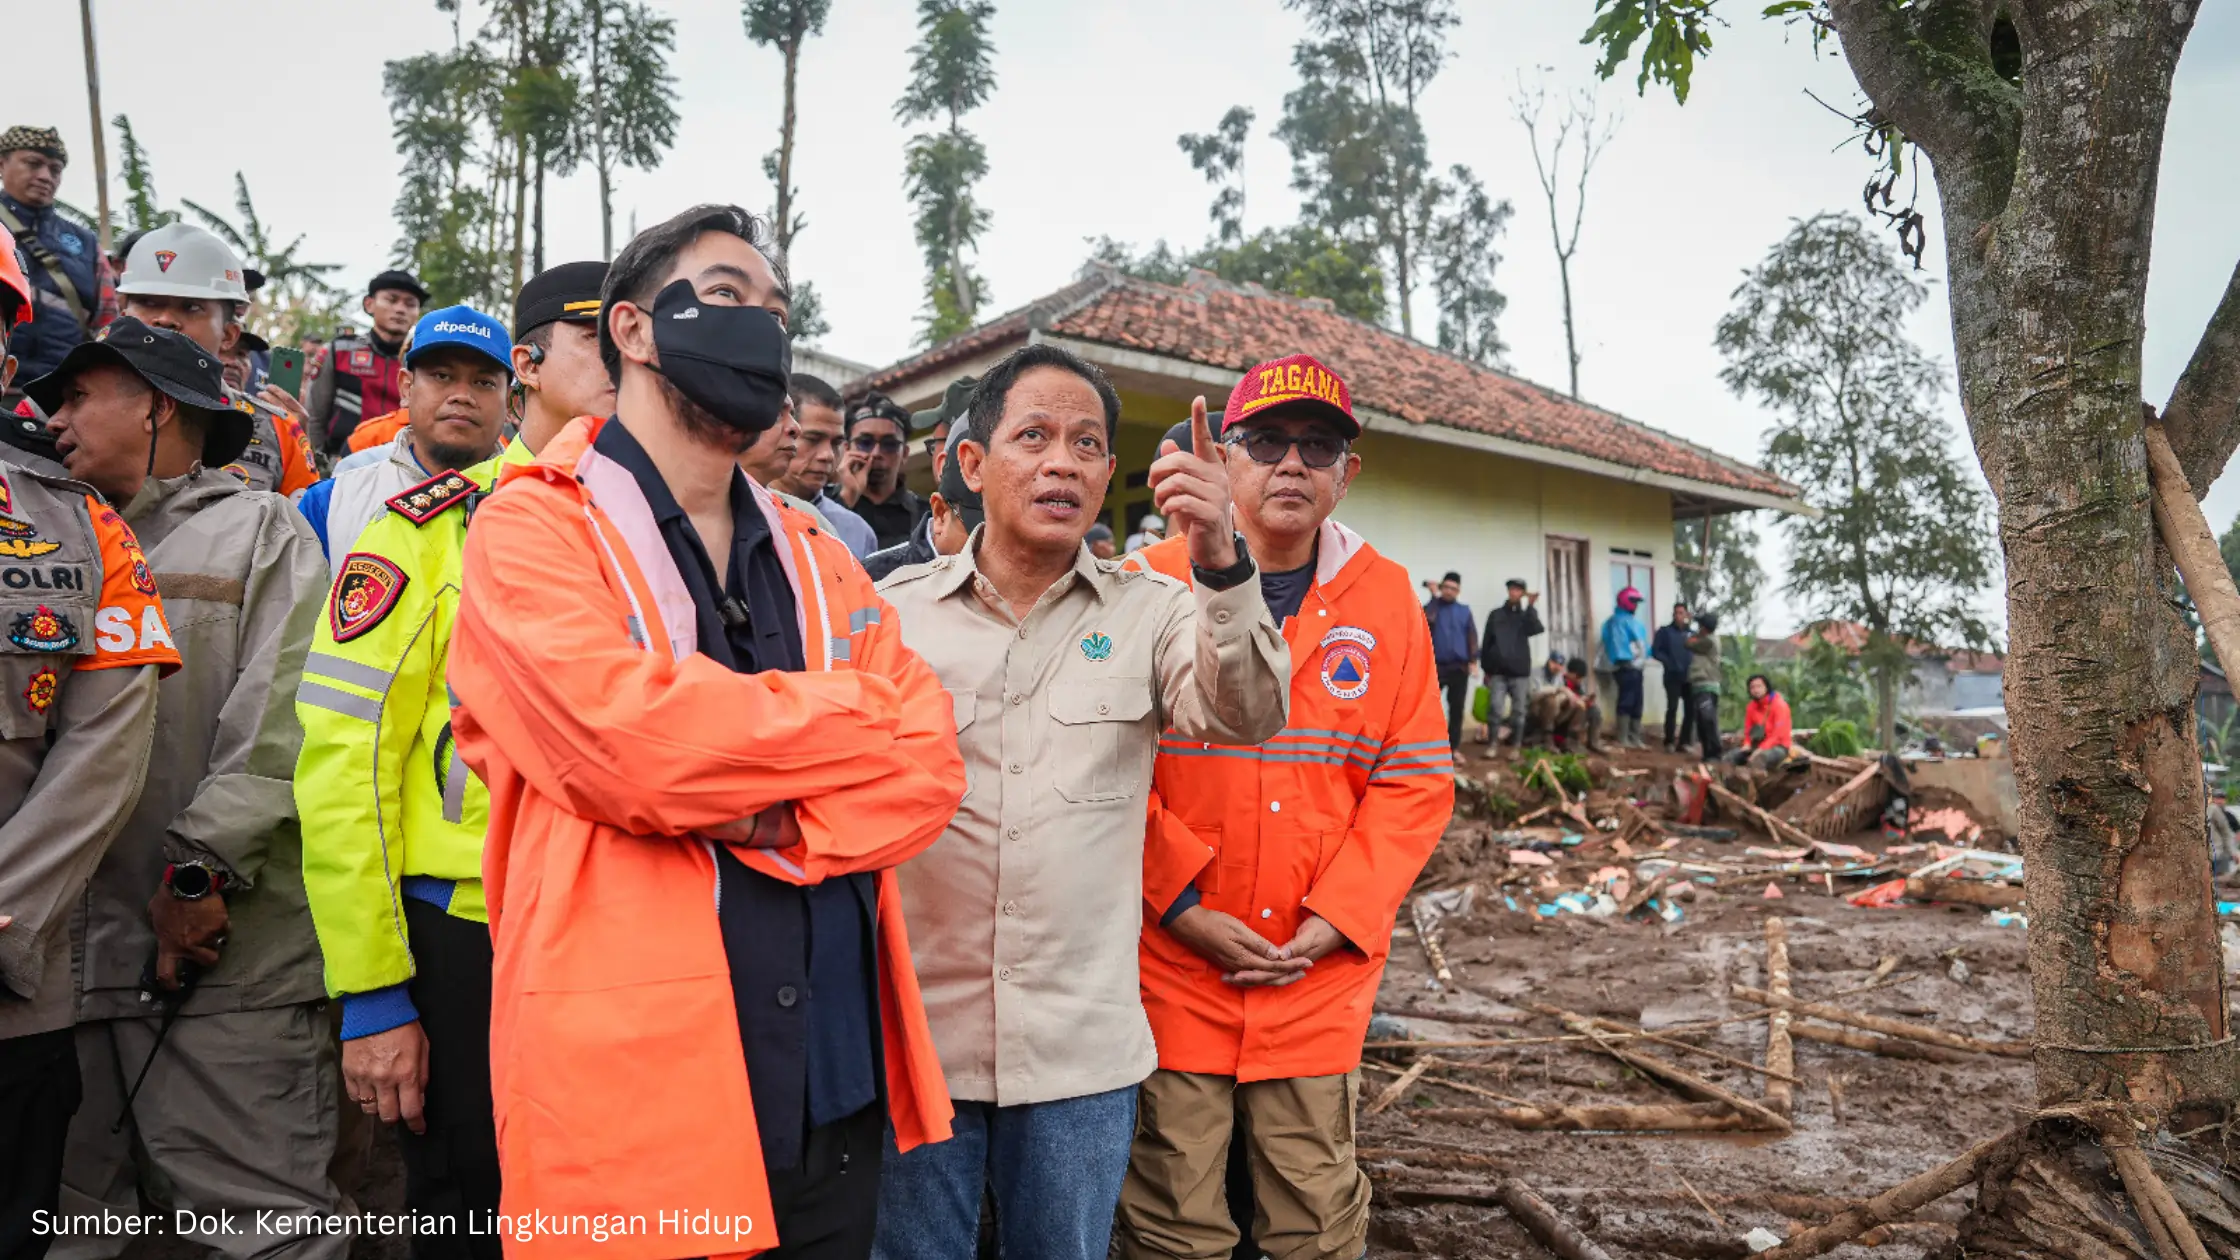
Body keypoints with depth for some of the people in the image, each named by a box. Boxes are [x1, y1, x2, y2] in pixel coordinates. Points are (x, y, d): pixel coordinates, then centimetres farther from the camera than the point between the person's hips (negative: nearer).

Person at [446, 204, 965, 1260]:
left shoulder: (816, 557, 13)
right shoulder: (533, 530, -4)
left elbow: (928, 762, 1)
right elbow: (629, 739, -22)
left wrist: (771, 821, -17)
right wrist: (851, 716, -8)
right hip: (636, 1086, -5)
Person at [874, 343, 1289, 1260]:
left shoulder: (1150, 613, 1)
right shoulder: (895, 608, 0)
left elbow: (1246, 717, -15)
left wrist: (1219, 563, -31)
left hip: (1081, 1047, 1)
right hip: (912, 1033, 0)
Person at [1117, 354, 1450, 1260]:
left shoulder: (1385, 598, 5)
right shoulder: (1152, 583, -3)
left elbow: (1416, 781, 4)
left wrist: (1335, 921, -5)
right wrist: (1183, 906, -11)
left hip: (1321, 973, 2)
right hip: (1174, 963, -2)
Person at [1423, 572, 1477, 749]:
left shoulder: (1464, 610, 10)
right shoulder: (1432, 606, 5)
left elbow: (1472, 637, 6)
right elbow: (1427, 620, -18)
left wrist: (1473, 661, -3)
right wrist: (1434, 597, -9)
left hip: (1459, 667, 2)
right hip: (1436, 666, -2)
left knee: (1457, 708, 5)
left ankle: (1453, 748, 13)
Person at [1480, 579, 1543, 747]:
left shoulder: (1526, 616, 10)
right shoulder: (1495, 615, 9)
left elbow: (1538, 629, -13)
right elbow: (1487, 642, 8)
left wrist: (1531, 606, -18)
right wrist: (1486, 669, 4)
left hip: (1519, 671, 1)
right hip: (1498, 670, -1)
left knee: (1519, 711, 2)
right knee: (1495, 708, -9)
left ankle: (1516, 747, 9)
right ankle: (1492, 745, -1)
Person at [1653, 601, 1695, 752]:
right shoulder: (1665, 631, 5)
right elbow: (1655, 651, -2)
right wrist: (1669, 663, -12)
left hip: (1689, 677, 4)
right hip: (1673, 676, -4)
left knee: (1690, 709, 1)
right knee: (1672, 708, -9)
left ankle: (1683, 742, 10)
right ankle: (1669, 742, -2)